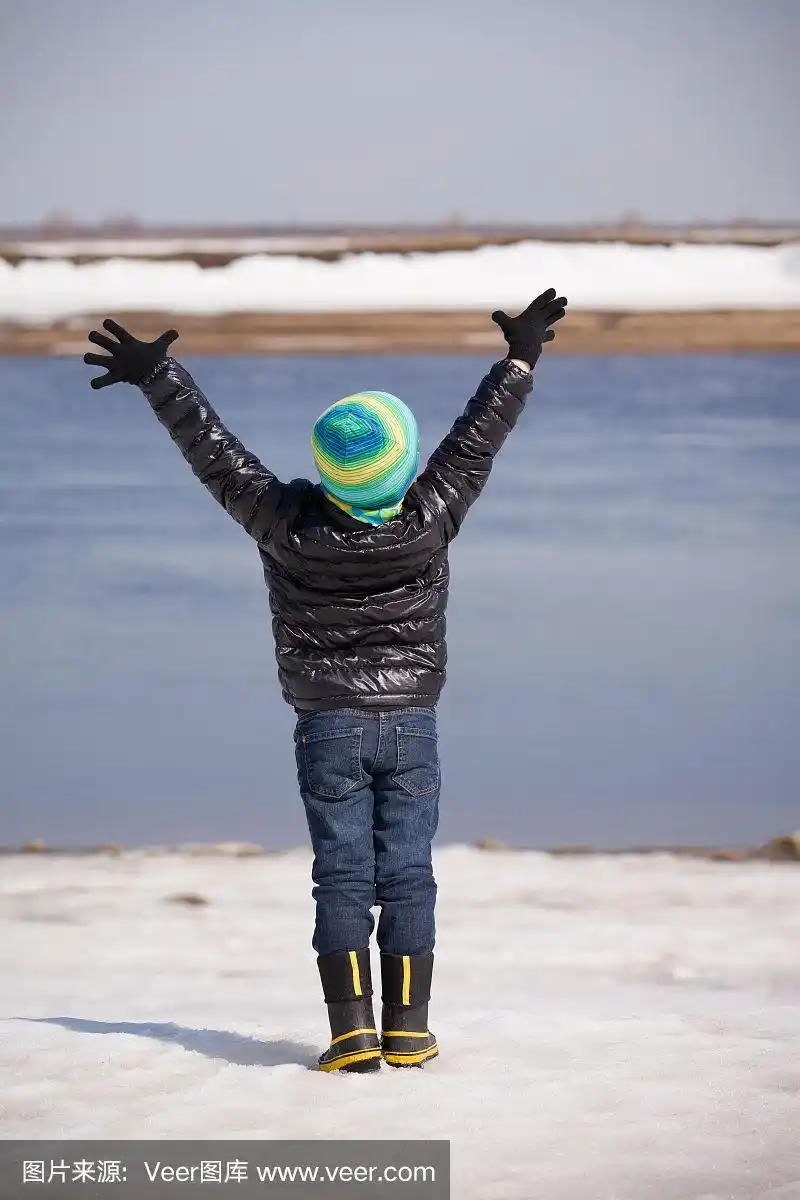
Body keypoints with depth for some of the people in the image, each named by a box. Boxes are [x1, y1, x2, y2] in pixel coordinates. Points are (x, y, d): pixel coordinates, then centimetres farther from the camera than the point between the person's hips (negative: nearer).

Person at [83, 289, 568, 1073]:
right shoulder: (427, 521, -12)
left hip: (327, 723, 0)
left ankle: (352, 1032, -6)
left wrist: (155, 375, 2)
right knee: (407, 875, 2)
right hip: (411, 722, 0)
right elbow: (476, 439, 0)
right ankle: (407, 1030, 0)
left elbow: (213, 451, -7)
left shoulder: (287, 524, -14)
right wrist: (519, 361, 11)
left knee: (342, 875, 0)